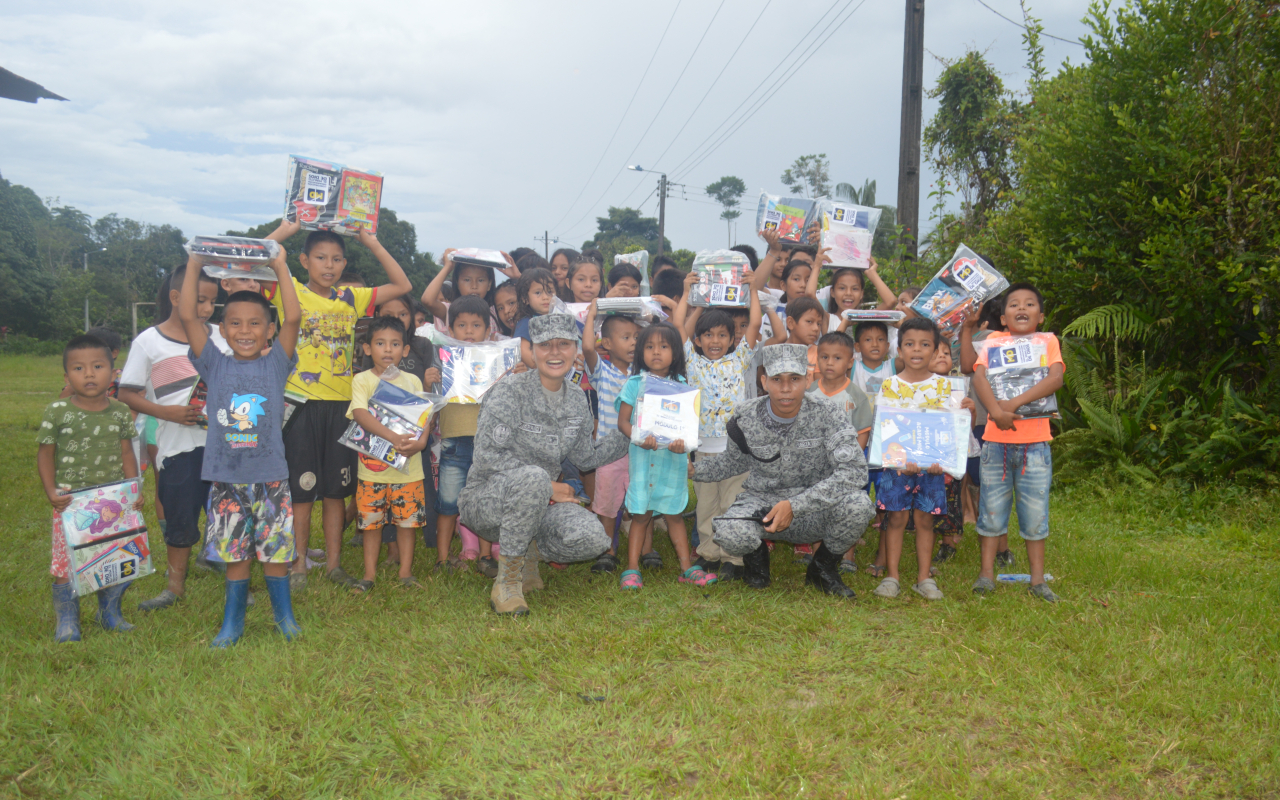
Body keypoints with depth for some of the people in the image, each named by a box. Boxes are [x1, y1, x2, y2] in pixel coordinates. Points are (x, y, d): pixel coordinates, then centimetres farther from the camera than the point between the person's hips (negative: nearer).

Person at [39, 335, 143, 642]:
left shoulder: (120, 412, 1)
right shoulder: (57, 412, -7)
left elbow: (126, 453, 7)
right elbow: (45, 454, -2)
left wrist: (135, 490, -2)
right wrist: (51, 492, -10)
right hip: (70, 500, -2)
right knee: (66, 560, 2)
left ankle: (110, 612, 28)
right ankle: (66, 621, 19)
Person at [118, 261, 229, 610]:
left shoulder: (220, 336, 6)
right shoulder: (149, 342, -1)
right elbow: (127, 394, 0)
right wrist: (166, 411, -14)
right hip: (178, 446, -2)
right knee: (179, 516, 9)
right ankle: (175, 584, 25)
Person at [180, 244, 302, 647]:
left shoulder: (275, 365, 1)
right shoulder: (215, 365, 3)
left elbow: (293, 318, -12)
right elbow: (188, 316, -4)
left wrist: (280, 267, -11)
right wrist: (194, 264, -6)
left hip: (270, 477, -1)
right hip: (226, 479, 1)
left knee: (276, 550, 7)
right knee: (233, 553, 10)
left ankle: (284, 614, 26)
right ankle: (233, 622, 25)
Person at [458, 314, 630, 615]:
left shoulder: (576, 398, 6)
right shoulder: (510, 390, -14)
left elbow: (586, 458, 14)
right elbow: (487, 457, -20)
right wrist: (546, 487, -20)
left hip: (538, 502, 5)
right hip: (486, 499, -5)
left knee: (592, 539, -25)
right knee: (532, 476, -39)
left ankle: (529, 552, 9)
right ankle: (506, 578, -20)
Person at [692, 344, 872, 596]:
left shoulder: (826, 415, -17)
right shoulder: (745, 418, -9)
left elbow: (854, 471, -27)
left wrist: (795, 505, -32)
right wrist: (691, 469, -2)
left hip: (815, 510, 0)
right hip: (762, 501, 1)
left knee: (857, 505, -32)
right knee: (730, 534, -32)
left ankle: (823, 567, 2)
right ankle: (756, 555, 11)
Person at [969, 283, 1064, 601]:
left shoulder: (1048, 341, 5)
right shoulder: (993, 341, 7)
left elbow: (1056, 378, -12)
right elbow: (979, 375, -9)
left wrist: (1016, 403, -23)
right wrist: (996, 410, -26)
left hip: (1035, 442, 0)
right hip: (996, 439, 1)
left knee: (1035, 512, 6)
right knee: (991, 509, 7)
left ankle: (1038, 579, 16)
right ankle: (986, 573, 17)